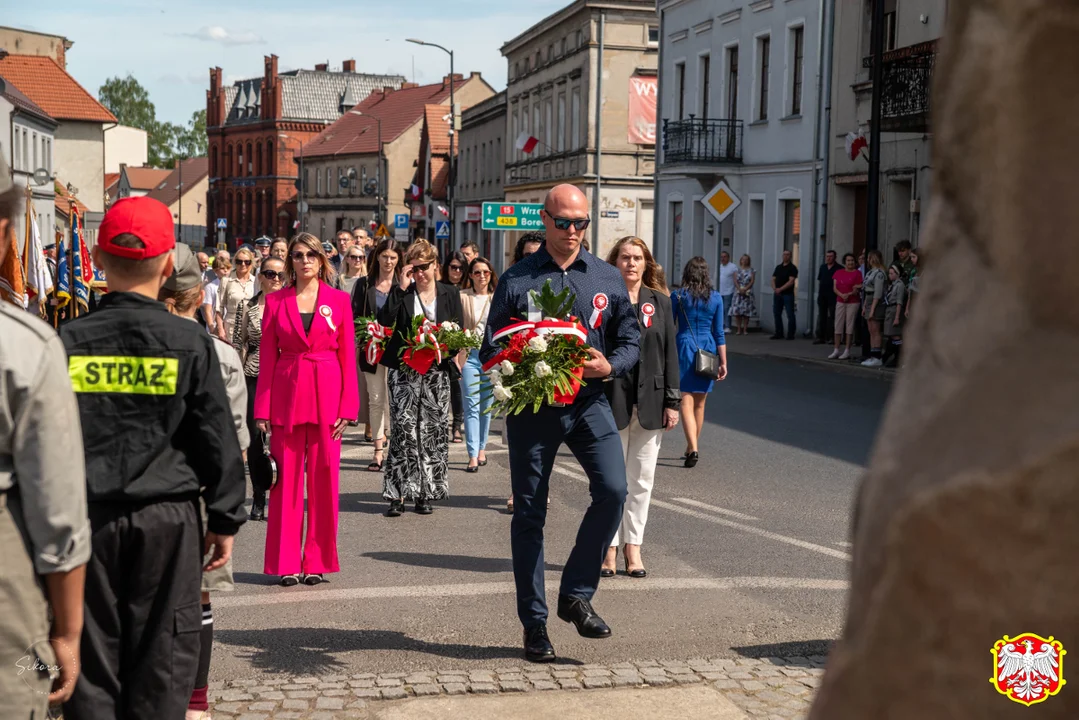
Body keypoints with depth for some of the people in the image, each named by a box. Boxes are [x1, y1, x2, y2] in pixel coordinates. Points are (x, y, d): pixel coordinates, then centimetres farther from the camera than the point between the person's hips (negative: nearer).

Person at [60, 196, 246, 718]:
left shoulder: (70, 341, -2)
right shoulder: (190, 342, -6)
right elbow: (218, 440, -3)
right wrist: (225, 520, 6)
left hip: (87, 515, 2)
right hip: (167, 517, -1)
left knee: (92, 649, 10)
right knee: (162, 654, 7)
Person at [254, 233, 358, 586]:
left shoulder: (339, 300, 4)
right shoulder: (275, 301, 5)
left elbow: (348, 357, 3)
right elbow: (267, 358, 4)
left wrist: (347, 407, -4)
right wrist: (262, 410, -2)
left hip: (327, 397, 0)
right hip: (286, 395, 0)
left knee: (323, 480, 3)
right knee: (286, 480, 2)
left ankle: (317, 562, 13)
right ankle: (287, 563, 10)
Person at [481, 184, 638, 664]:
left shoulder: (607, 278, 8)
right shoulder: (516, 279, 3)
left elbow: (630, 339, 10)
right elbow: (491, 349, 3)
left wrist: (610, 365, -11)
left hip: (588, 403, 1)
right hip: (532, 407, -1)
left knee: (613, 489, -17)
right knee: (529, 513, 3)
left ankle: (576, 595, 2)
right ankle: (534, 624, 15)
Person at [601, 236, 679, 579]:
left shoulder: (660, 302, 8)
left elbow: (670, 353, 8)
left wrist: (672, 401, 2)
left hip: (650, 401, 3)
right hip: (612, 400, -3)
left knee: (642, 480, 8)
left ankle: (633, 546, 17)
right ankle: (610, 547, 12)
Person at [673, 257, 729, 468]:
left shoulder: (678, 297, -3)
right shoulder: (716, 298, 2)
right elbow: (719, 333, 3)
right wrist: (723, 363, 6)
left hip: (684, 348, -3)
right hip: (707, 350, 3)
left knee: (686, 402, -6)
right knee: (700, 403, 15)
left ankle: (693, 448, -21)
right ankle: (691, 447, 28)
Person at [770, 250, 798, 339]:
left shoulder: (792, 268, -5)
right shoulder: (778, 267, 15)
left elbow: (791, 281, -14)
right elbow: (773, 279, 12)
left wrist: (780, 289, -19)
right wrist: (775, 288, -7)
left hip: (788, 294, -6)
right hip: (777, 294, 6)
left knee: (790, 315, -4)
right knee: (776, 313, 8)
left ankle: (791, 334, 1)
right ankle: (779, 333, 17)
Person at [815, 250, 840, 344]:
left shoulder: (839, 269, -3)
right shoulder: (822, 267, 15)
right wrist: (819, 292, 13)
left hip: (832, 296, -6)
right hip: (822, 295, 6)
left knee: (832, 317, -2)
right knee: (822, 316, 7)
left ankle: (831, 337, 2)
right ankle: (821, 337, 10)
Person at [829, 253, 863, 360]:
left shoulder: (857, 273, -2)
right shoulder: (838, 273, 10)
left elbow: (859, 289, -6)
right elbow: (834, 288, 3)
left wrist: (849, 294, -19)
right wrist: (842, 295, -13)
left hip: (853, 302, -4)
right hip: (840, 302, 4)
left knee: (850, 326, -2)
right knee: (838, 326, 3)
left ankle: (847, 351, 1)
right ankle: (836, 351, 7)